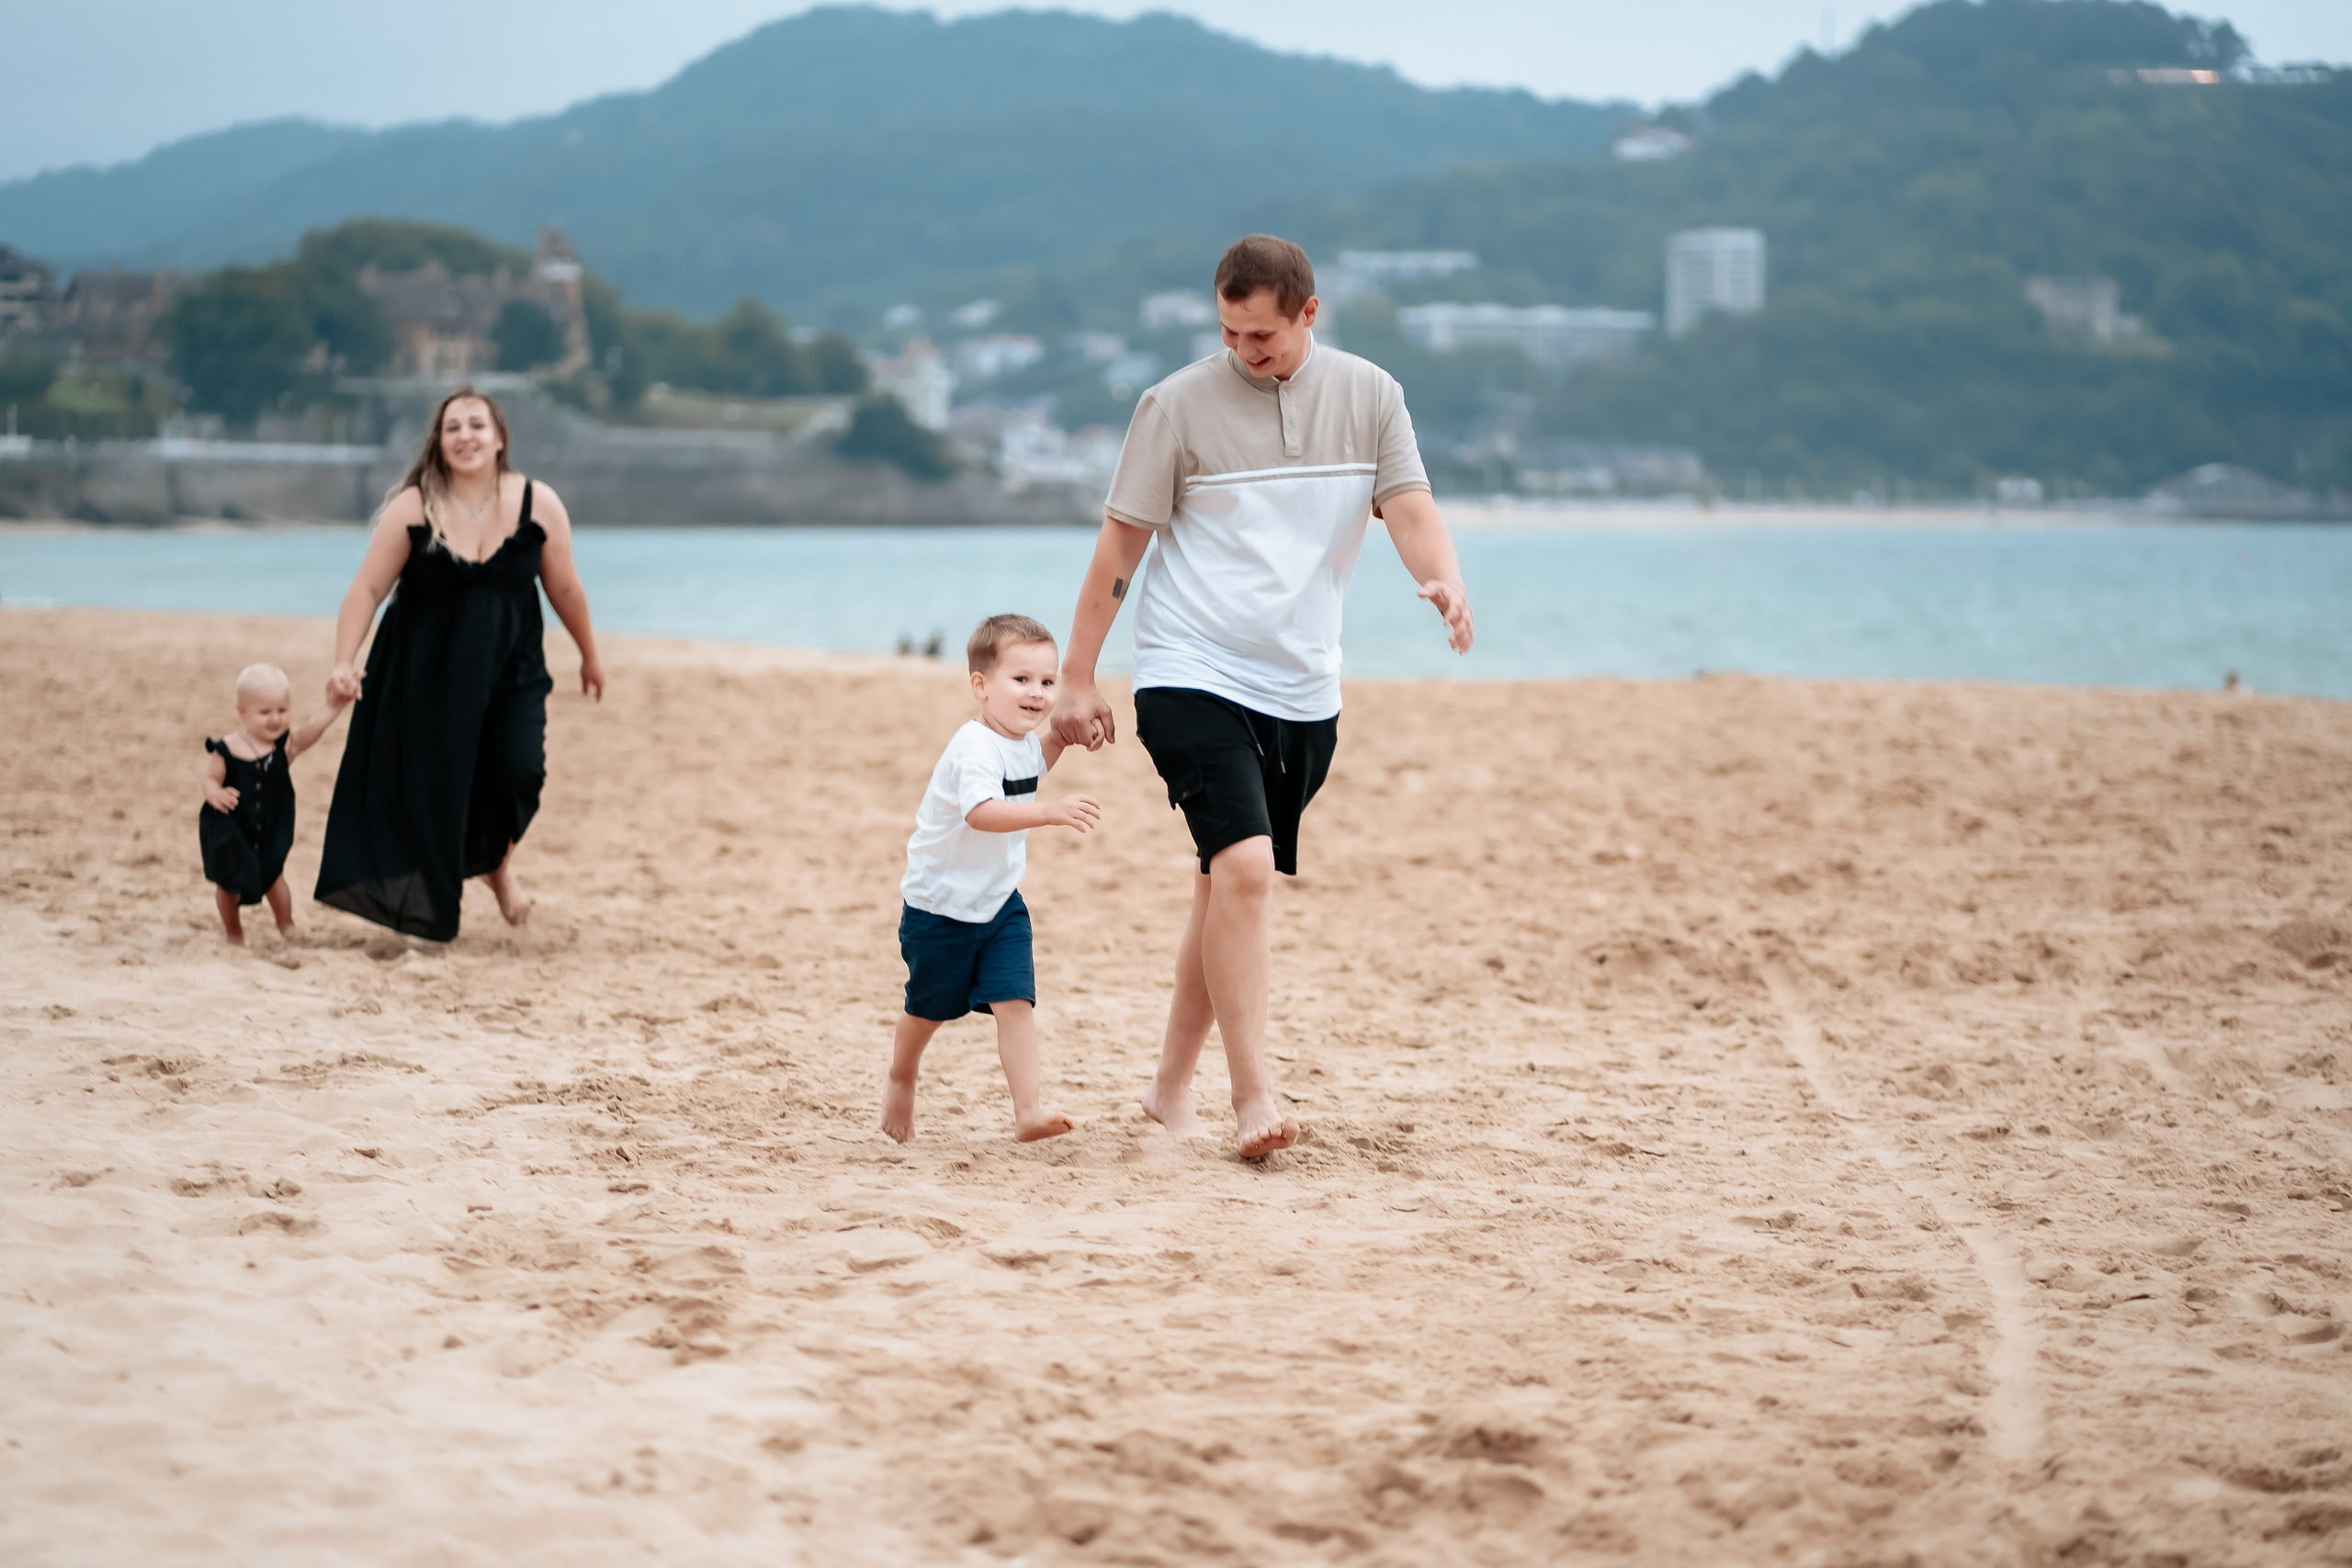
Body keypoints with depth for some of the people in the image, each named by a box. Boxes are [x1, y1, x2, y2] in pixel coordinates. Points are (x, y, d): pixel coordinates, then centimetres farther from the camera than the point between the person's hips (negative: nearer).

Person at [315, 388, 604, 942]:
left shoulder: (538, 505, -6)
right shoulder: (413, 508, -11)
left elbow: (565, 589, 5)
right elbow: (367, 588, -12)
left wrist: (589, 656, 15)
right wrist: (344, 662, -23)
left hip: (511, 672, 1)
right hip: (426, 675, -1)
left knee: (519, 771, -15)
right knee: (432, 786, 3)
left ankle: (498, 862, 17)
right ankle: (429, 904, 22)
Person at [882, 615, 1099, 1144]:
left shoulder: (1024, 740, 2)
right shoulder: (976, 747, -27)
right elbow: (982, 812, -44)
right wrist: (1049, 812, -55)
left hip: (1000, 903, 6)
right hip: (941, 905, -6)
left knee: (1016, 1001, -10)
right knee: (929, 1007, 13)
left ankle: (1029, 1110, -15)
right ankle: (901, 1081, 40)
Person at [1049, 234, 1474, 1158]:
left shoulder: (1369, 396, 5)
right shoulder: (1179, 404, -4)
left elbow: (1409, 510, -2)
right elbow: (1120, 543, 0)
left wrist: (1446, 584, -25)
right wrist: (1077, 679, 0)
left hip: (1302, 691, 4)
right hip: (1191, 677, -4)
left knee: (1230, 888, 10)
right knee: (1244, 866, -20)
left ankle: (1171, 1087, 24)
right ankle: (1252, 1096, -17)